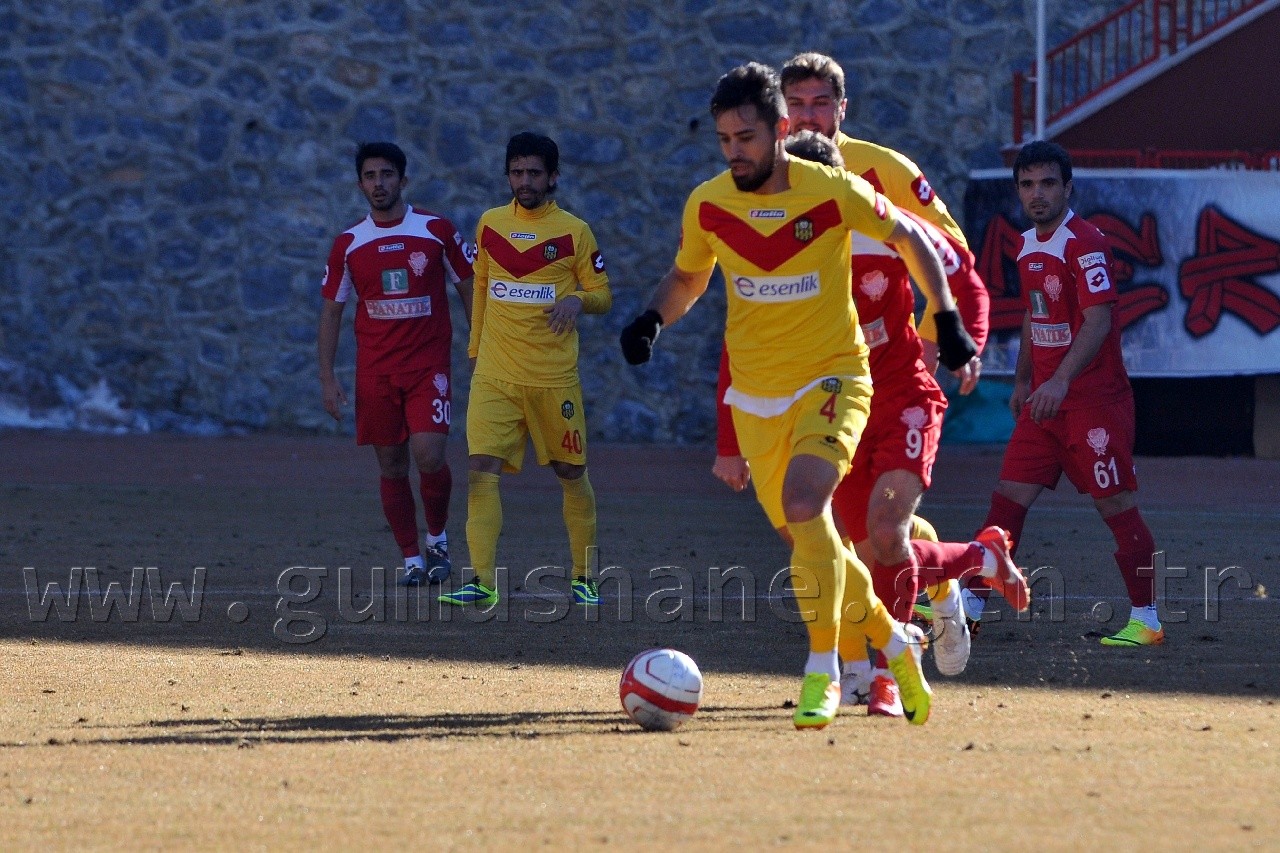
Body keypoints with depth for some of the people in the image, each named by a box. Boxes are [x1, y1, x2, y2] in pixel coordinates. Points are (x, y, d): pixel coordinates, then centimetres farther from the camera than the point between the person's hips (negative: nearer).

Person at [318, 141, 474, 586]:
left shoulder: (437, 230, -1)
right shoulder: (348, 244, 4)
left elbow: (469, 291, 5)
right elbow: (331, 311, 8)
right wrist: (327, 378, 1)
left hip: (429, 365, -2)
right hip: (375, 372, 2)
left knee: (429, 456, -16)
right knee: (392, 466, 3)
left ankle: (437, 538, 8)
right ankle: (411, 558, 13)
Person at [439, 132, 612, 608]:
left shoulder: (574, 232, -1)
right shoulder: (489, 225, 8)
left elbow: (603, 295, 3)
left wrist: (577, 300, -18)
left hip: (554, 378, -2)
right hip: (495, 374, 2)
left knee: (571, 473, 8)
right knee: (481, 470, -13)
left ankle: (583, 577, 23)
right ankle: (483, 581, -16)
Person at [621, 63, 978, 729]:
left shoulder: (834, 192, -15)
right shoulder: (707, 205, -5)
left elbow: (910, 239, 3)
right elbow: (687, 278, 13)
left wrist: (947, 319, 0)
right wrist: (652, 319, -7)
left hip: (833, 378, -4)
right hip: (755, 393, 4)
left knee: (803, 504, -27)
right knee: (806, 534, 9)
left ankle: (823, 674, -19)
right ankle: (894, 641, 33)